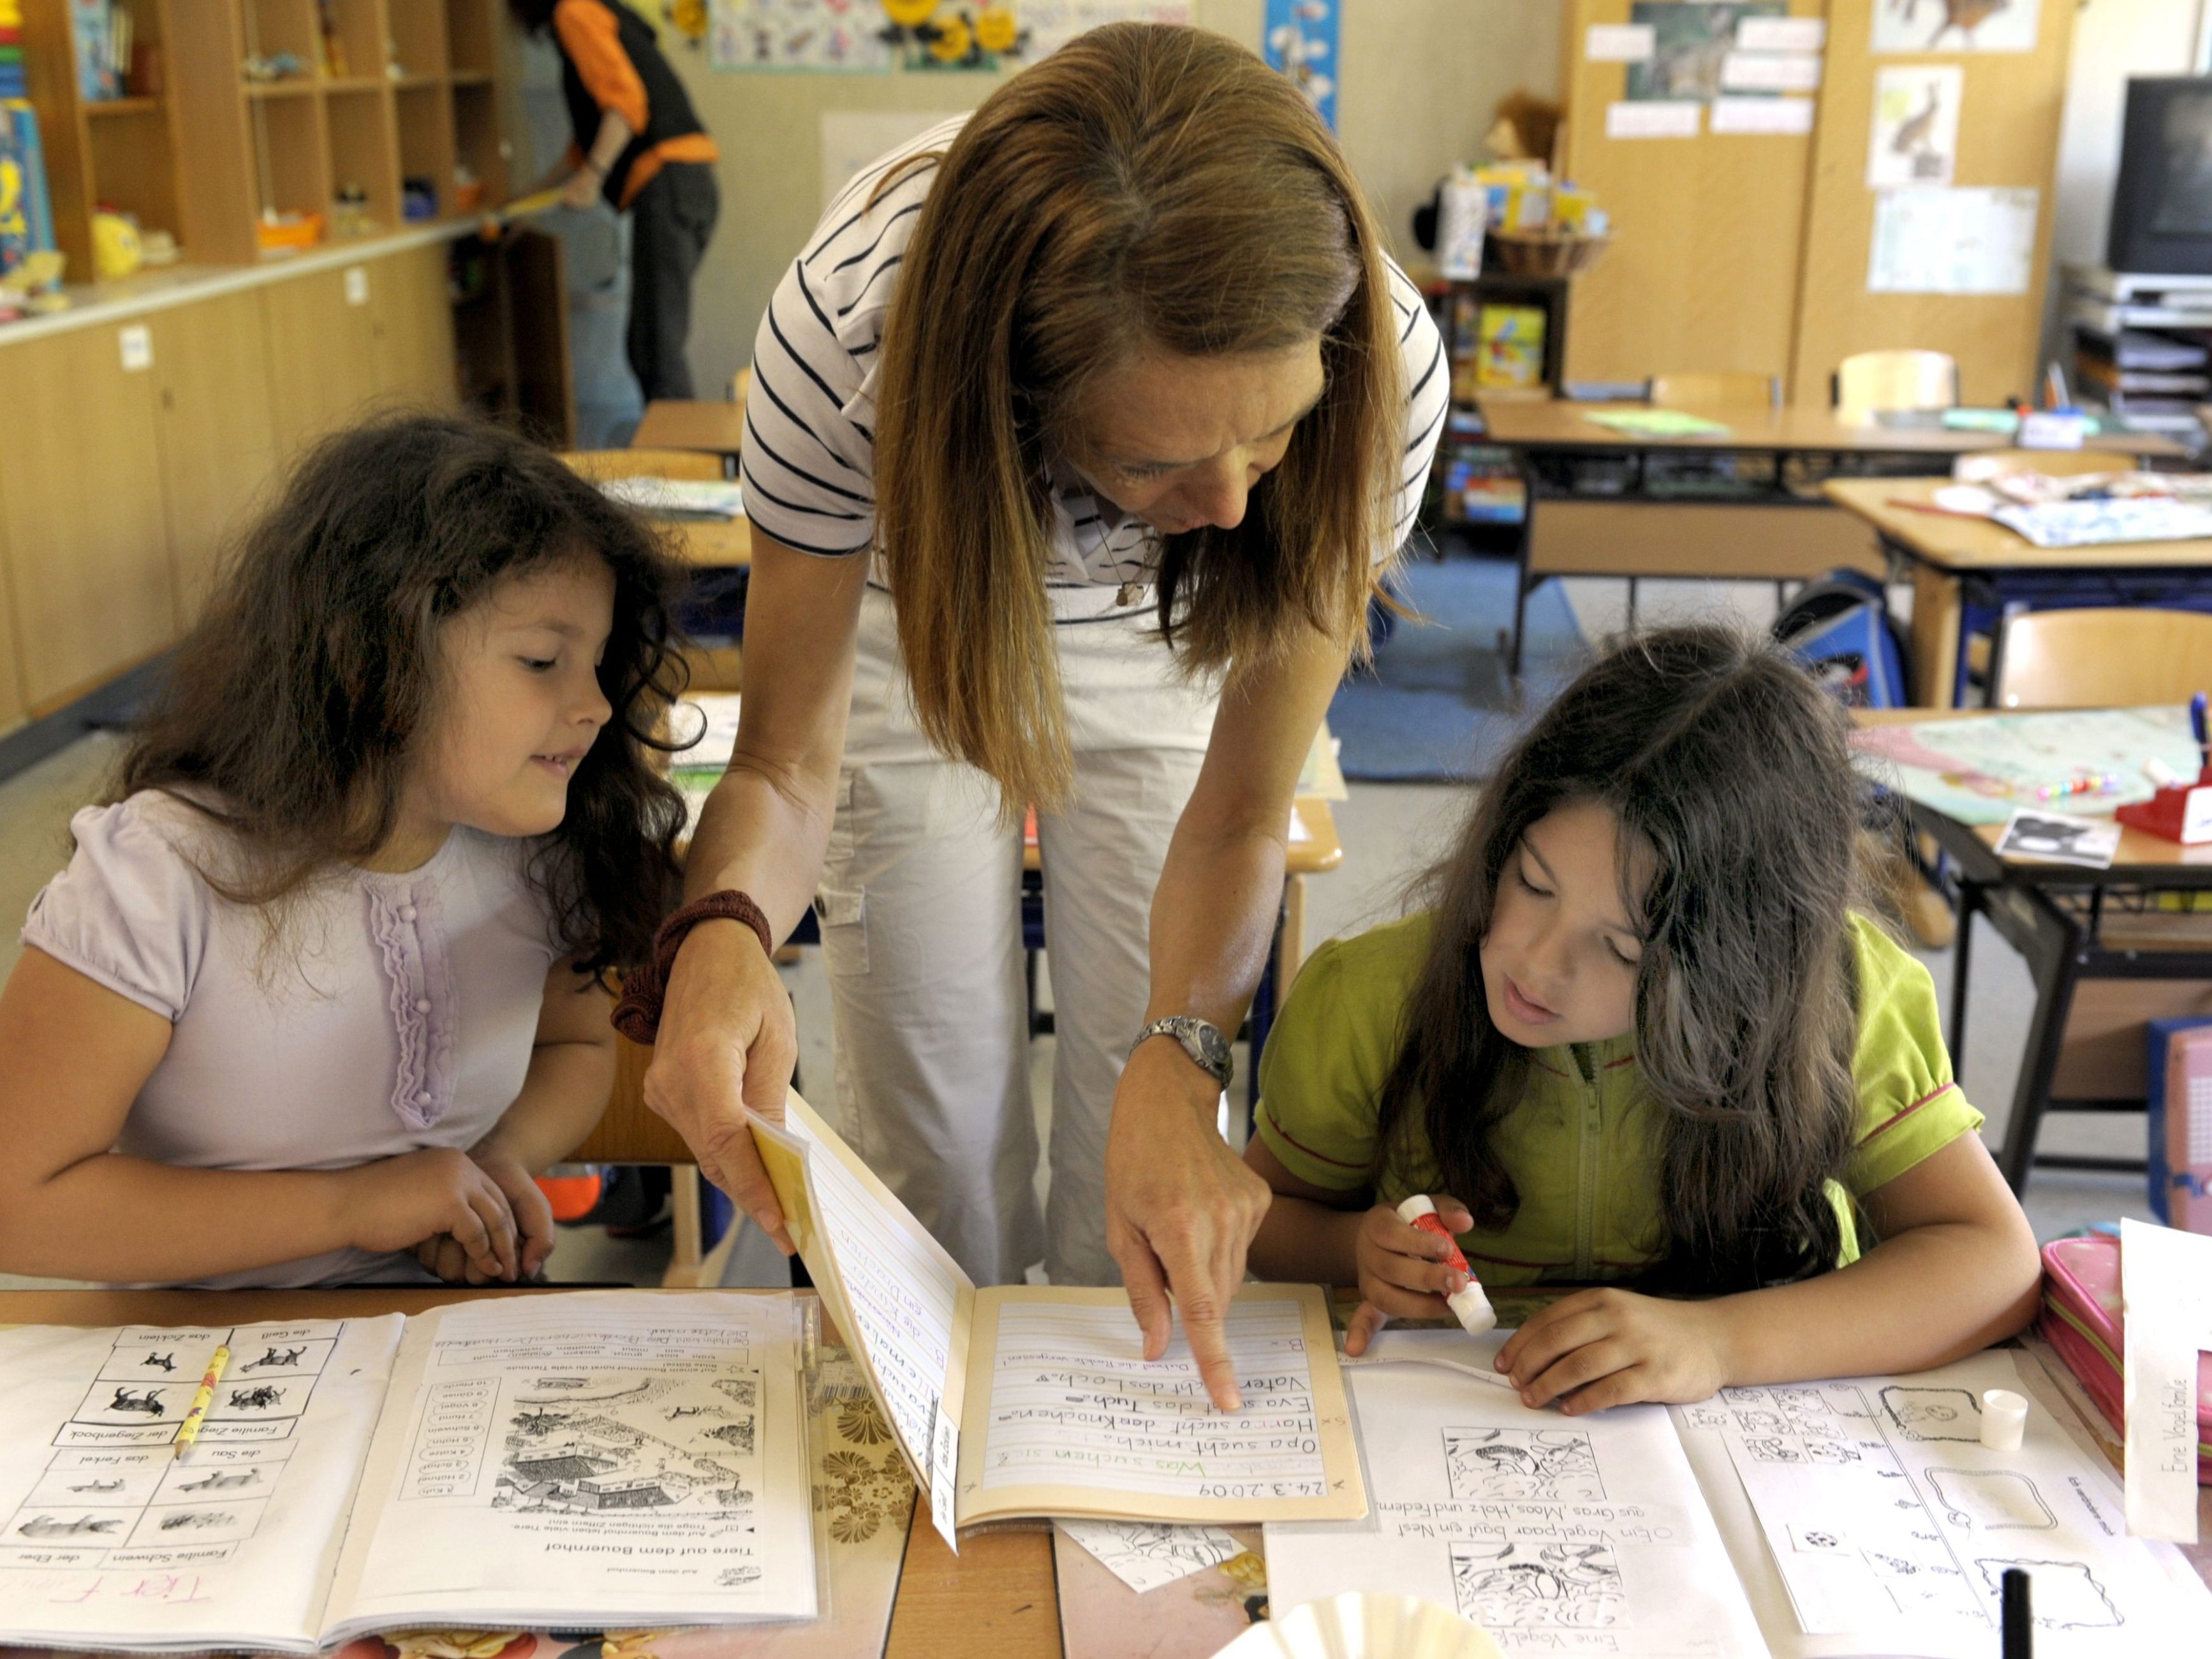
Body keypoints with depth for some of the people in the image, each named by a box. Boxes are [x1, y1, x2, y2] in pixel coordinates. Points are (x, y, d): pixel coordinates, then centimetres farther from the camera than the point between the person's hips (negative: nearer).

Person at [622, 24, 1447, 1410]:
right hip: (912, 619, 0)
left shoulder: (1385, 370, -36)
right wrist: (725, 930, -50)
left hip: (1167, 649, 1)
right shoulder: (849, 331, -39)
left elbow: (1239, 815, -26)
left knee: (1151, 1160, 1)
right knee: (936, 1141, 0)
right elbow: (787, 761, -27)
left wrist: (1176, 1063, -43)